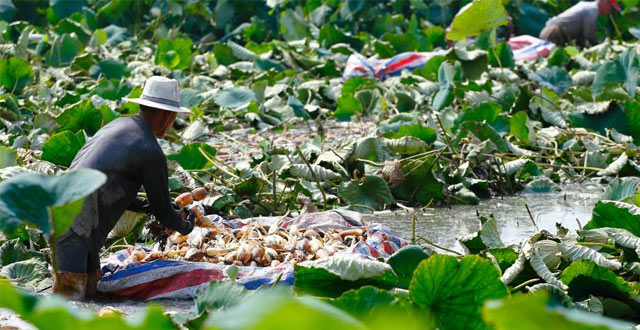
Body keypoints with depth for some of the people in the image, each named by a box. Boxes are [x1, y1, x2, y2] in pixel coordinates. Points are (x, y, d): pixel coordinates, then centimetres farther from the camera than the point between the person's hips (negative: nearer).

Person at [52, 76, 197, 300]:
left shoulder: (117, 125, 17)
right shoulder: (151, 153, -10)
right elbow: (164, 213, 1)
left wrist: (149, 206, 30)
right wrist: (185, 226, 22)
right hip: (73, 223, -10)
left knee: (90, 291, 10)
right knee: (70, 295, -15)